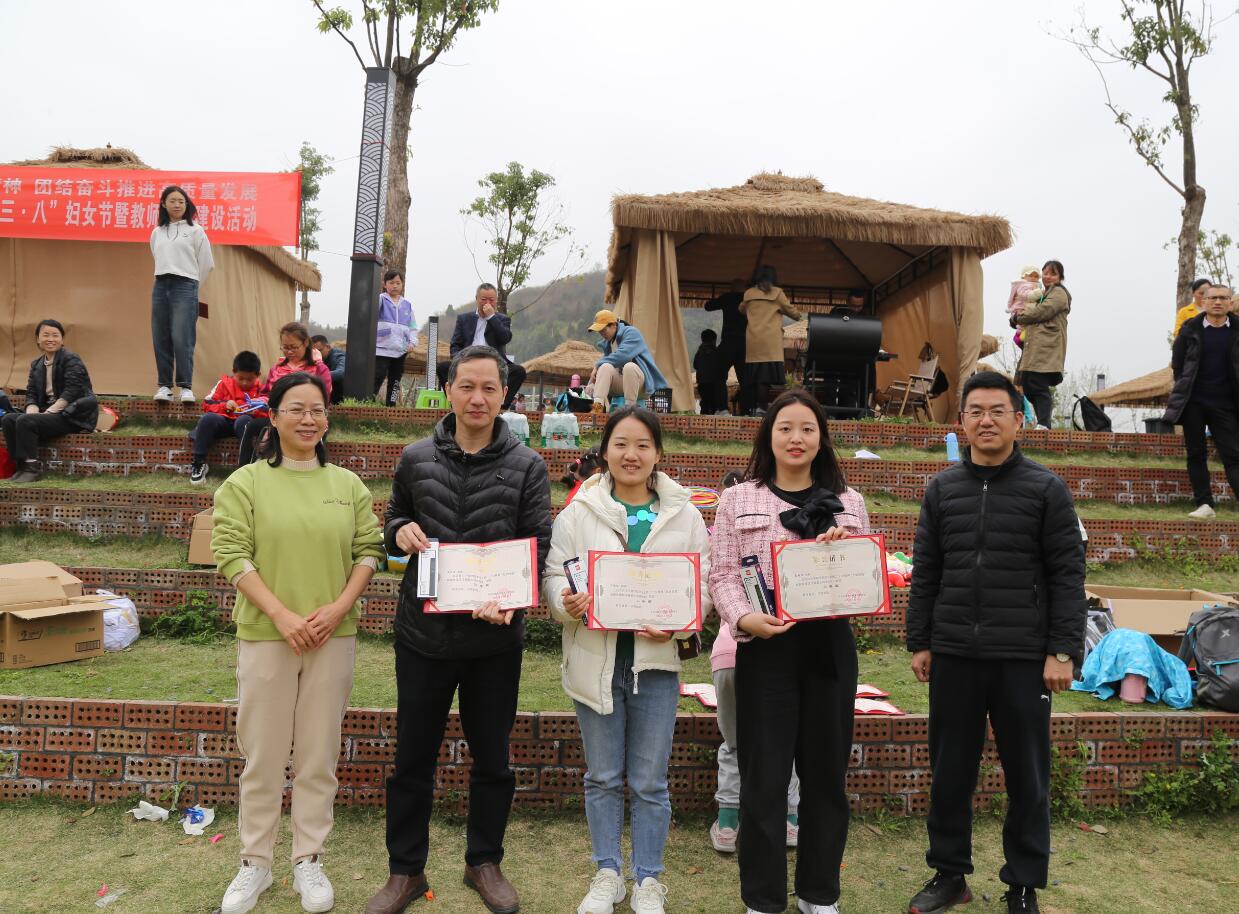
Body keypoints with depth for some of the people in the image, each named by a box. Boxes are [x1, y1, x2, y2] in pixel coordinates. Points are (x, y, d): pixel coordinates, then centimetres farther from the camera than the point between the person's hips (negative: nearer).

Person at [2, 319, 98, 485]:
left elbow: (71, 393, -16)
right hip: (48, 412, 7)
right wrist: (33, 411, -11)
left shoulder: (71, 359, -7)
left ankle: (32, 469, -15)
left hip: (72, 415, -7)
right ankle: (22, 465, -7)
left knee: (25, 421, -24)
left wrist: (47, 413, -19)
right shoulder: (36, 364, 15)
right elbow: (31, 393, 10)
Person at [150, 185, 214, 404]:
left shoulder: (196, 231, 4)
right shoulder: (156, 233, 17)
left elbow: (207, 264, 5)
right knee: (161, 340, 1)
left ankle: (186, 387, -12)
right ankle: (164, 386, 4)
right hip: (160, 286, 4)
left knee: (182, 339, -13)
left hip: (185, 286, -4)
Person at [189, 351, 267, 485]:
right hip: (224, 422, 2)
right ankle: (198, 463, -19)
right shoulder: (224, 383, 11)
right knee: (207, 418, -29)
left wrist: (257, 412, -18)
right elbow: (207, 404, 8)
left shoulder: (261, 389, 6)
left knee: (244, 420, -37)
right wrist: (224, 405, -10)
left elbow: (268, 414, 3)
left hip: (245, 423, -2)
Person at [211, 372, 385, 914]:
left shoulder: (348, 485, 6)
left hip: (334, 636, 2)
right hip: (265, 635, -1)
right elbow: (231, 555, -8)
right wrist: (283, 616, -16)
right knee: (262, 754, 9)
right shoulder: (245, 483, -1)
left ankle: (308, 861, 26)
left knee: (319, 754, 10)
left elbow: (369, 551, 4)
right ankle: (255, 863, 27)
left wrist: (338, 608, -10)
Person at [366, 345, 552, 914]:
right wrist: (399, 531, -10)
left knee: (492, 757, 15)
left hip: (495, 637, -1)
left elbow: (539, 545, -5)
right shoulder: (416, 459, 2)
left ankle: (484, 863, 36)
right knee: (413, 757, 13)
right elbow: (393, 520, 15)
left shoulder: (527, 466, -3)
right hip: (423, 632, 1)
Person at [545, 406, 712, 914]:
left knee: (649, 781, 10)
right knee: (603, 776, 14)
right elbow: (553, 573, 0)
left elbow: (705, 581, 1)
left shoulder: (683, 514, 2)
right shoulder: (579, 511, 0)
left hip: (656, 659, 0)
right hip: (595, 659, 0)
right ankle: (607, 873, 32)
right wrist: (568, 602, -21)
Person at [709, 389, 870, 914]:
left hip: (830, 644, 3)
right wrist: (744, 620, -19)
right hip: (764, 645, -2)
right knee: (764, 775, 4)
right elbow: (722, 574, -2)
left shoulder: (848, 502, 12)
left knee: (826, 771, 12)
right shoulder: (739, 500, 4)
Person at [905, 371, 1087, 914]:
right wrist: (919, 642, 4)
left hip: (1024, 658, -2)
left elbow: (1067, 575, -4)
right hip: (953, 655, 3)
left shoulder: (1046, 489, -1)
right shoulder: (941, 489, 7)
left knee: (1026, 776, 9)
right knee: (950, 772, 11)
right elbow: (926, 573, 8)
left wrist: (1063, 650, -9)